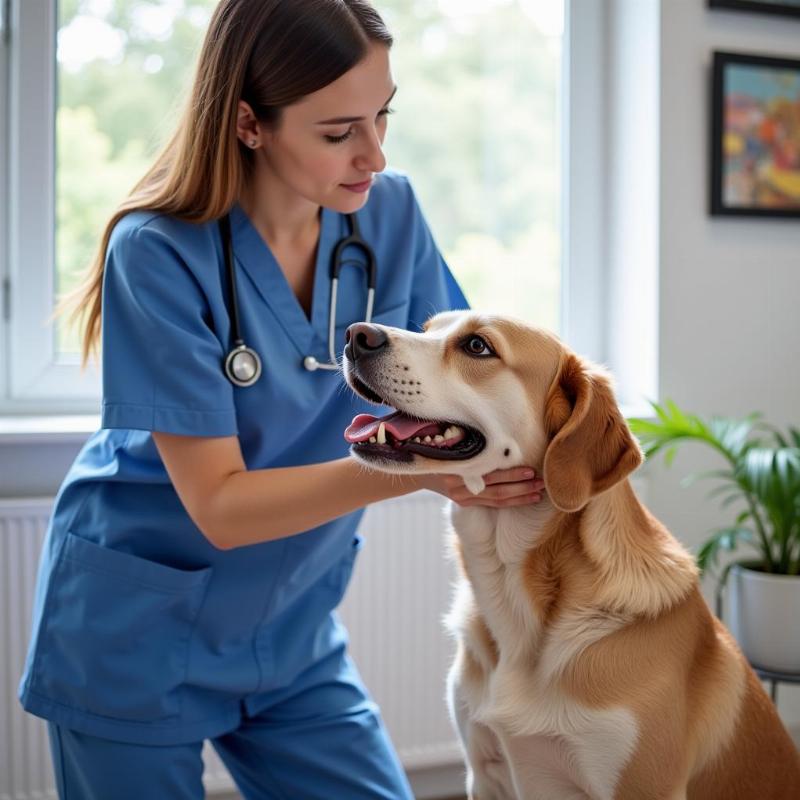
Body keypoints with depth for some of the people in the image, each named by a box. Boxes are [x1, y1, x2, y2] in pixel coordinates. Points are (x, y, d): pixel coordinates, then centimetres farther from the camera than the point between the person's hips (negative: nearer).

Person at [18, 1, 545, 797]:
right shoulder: (159, 255, -21)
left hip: (291, 634, 4)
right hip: (137, 635, -4)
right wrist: (415, 469, -33)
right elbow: (220, 505, -22)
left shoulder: (389, 212, -8)